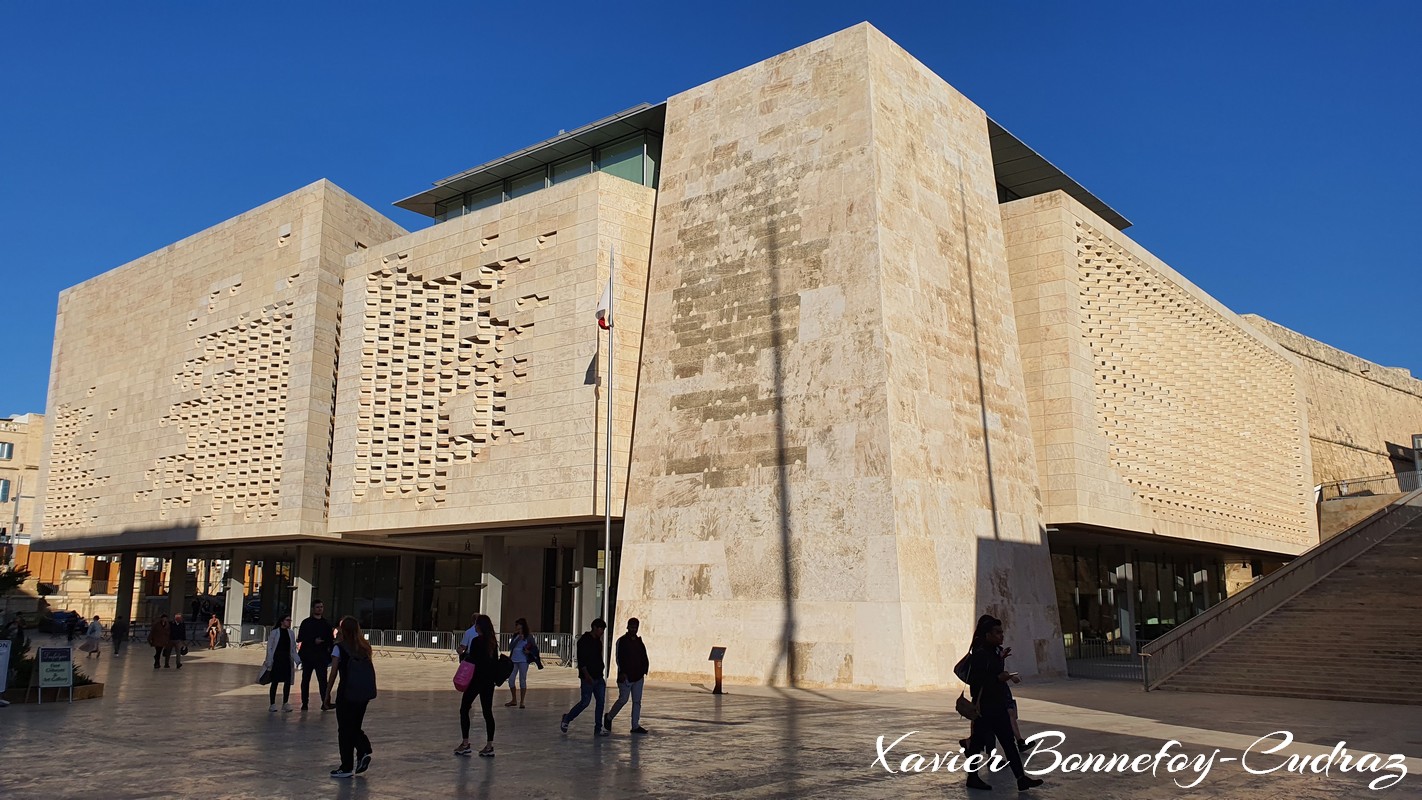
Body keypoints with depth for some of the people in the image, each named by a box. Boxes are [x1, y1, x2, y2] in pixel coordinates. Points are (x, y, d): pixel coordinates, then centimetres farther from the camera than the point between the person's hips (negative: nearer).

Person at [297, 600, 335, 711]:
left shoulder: (326, 623, 10)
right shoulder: (306, 622, 3)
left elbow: (331, 639, 11)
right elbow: (300, 638, -3)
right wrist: (314, 640, -14)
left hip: (321, 655, 0)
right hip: (308, 655, 0)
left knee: (322, 679, -9)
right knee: (305, 679, 9)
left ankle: (326, 702, -16)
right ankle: (304, 703, 17)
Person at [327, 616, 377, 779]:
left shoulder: (339, 648, -6)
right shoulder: (364, 647, 7)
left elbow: (333, 673, -8)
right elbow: (369, 671, 7)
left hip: (346, 694, -5)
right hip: (364, 693, 5)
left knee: (345, 729, 6)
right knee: (355, 727, 20)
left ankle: (347, 767, 11)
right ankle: (364, 751, -1)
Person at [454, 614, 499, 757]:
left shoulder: (476, 641, -14)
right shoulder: (493, 642, 6)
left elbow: (471, 660, -17)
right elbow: (496, 662, 10)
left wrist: (465, 654, 1)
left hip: (476, 680, -6)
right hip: (489, 681, 6)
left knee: (464, 710, 8)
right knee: (488, 712, 8)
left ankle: (465, 744, 6)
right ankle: (489, 746, 7)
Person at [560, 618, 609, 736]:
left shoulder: (598, 641, 14)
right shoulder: (584, 640, -10)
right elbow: (581, 660, -17)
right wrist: (587, 675, -24)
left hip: (598, 678, 8)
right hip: (588, 678, -8)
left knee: (601, 702, 2)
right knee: (585, 702, -4)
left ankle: (598, 728, 5)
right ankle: (566, 719, 16)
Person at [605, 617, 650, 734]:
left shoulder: (639, 642, 13)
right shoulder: (622, 641, -4)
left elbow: (644, 657, 15)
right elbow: (619, 658, -10)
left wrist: (644, 670, 2)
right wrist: (622, 672, -19)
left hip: (638, 676, 6)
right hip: (625, 676, -6)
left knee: (637, 701, 6)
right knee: (623, 699, -5)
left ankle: (635, 726, 10)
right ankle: (608, 718, 16)